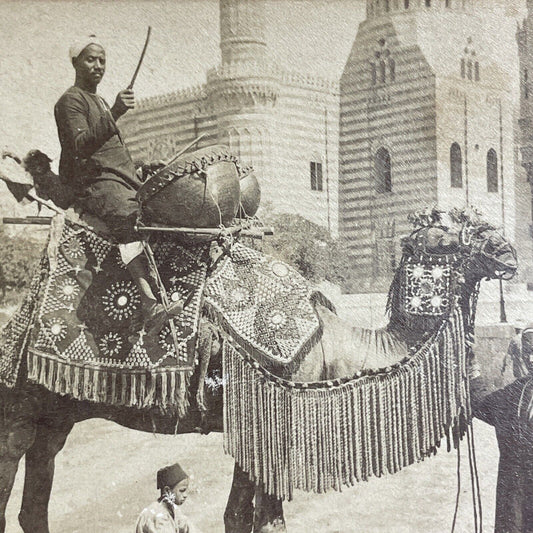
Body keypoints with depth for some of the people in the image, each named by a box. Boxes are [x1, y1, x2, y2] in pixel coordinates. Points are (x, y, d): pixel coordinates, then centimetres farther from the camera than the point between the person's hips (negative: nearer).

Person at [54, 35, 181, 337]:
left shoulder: (100, 102, 29)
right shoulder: (71, 101, 0)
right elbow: (81, 146, -18)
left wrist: (140, 180, 22)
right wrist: (115, 114, -29)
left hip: (124, 180, 10)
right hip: (93, 183, -10)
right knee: (127, 216, -34)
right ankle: (149, 303, -52)